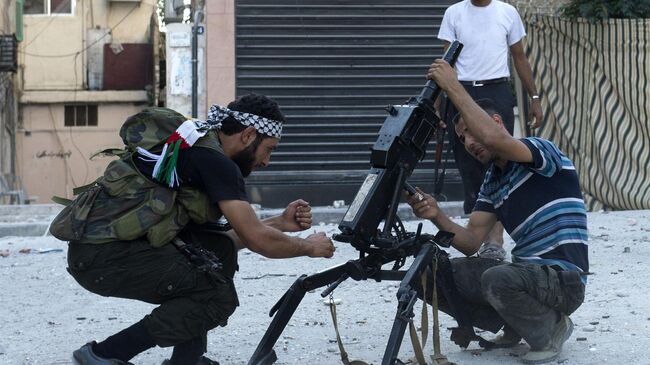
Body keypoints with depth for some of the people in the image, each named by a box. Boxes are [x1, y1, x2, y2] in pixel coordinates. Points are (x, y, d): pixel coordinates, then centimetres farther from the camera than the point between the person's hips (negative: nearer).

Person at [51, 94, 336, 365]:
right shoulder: (214, 161, -12)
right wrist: (308, 247, 5)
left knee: (220, 250, 14)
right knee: (219, 296, -10)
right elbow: (256, 239, -12)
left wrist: (281, 223, 17)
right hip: (103, 255, -10)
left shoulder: (198, 145, 18)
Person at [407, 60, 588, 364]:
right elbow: (471, 243, 7)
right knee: (433, 277, -4)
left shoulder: (543, 151, -9)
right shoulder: (491, 183, 16)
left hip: (562, 279, -8)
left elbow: (495, 139, -32)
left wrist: (453, 87, -25)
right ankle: (516, 324, 11)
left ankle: (550, 330, -6)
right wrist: (438, 218, -12)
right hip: (524, 273, 8)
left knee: (498, 279, -38)